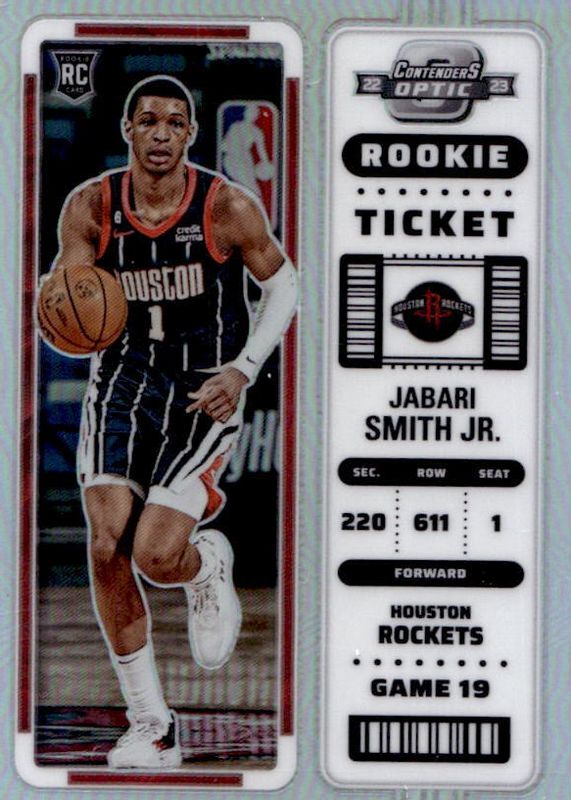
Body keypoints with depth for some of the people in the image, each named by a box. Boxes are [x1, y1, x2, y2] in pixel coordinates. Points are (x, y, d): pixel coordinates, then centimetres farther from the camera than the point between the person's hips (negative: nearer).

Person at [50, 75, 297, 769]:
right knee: (107, 546, -11)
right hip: (123, 381, 3)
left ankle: (209, 565, 26)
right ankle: (151, 727, 4)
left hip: (205, 394, -2)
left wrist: (242, 371, -9)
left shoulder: (228, 208, -10)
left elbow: (282, 284, 3)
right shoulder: (90, 206, -4)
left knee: (157, 557, -15)